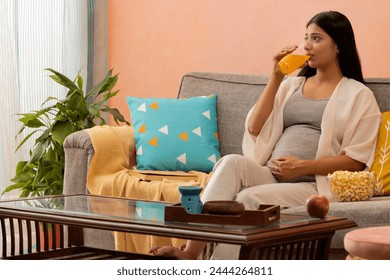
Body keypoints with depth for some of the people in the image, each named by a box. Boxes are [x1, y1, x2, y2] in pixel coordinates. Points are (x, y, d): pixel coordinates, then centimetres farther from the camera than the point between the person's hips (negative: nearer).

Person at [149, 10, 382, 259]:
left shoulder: (359, 95, 8)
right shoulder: (292, 85, 23)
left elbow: (357, 160, -2)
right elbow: (255, 129, 11)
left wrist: (302, 166, -11)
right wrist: (276, 77, 7)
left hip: (313, 184, -4)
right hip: (270, 175, 4)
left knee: (248, 198, -32)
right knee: (232, 162, -29)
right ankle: (190, 254, -39)